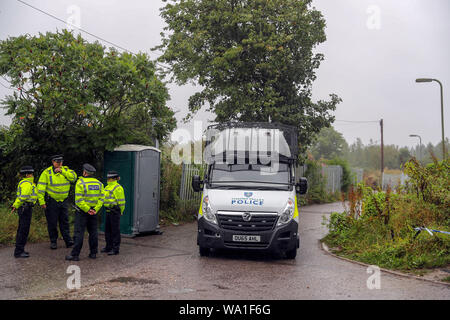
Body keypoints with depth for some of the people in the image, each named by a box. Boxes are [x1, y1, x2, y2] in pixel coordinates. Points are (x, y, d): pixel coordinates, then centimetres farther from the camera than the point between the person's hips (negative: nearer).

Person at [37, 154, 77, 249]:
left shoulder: (66, 170, 4)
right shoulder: (47, 172, -6)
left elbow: (74, 177, -12)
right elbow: (41, 187, -8)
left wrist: (62, 171, -18)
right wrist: (41, 201, -14)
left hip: (64, 201, 3)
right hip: (52, 201, -2)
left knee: (64, 222, 7)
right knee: (52, 223, 5)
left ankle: (68, 241, 10)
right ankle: (53, 241, 17)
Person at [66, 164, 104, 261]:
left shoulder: (80, 183, -10)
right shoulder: (99, 183, 7)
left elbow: (79, 200, -17)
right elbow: (101, 199, 3)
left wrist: (87, 210, -14)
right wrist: (95, 210, -3)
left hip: (82, 212, -5)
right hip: (93, 212, 5)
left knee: (79, 233, -3)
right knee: (93, 232, 11)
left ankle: (75, 254, -2)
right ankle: (93, 253, 16)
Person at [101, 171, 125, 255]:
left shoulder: (117, 188, -14)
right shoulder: (108, 187, 15)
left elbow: (121, 201, -12)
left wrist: (120, 212, -5)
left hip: (115, 211, -9)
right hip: (108, 211, 9)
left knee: (115, 230, -3)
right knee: (107, 230, 15)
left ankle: (115, 249, 3)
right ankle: (109, 247, 26)